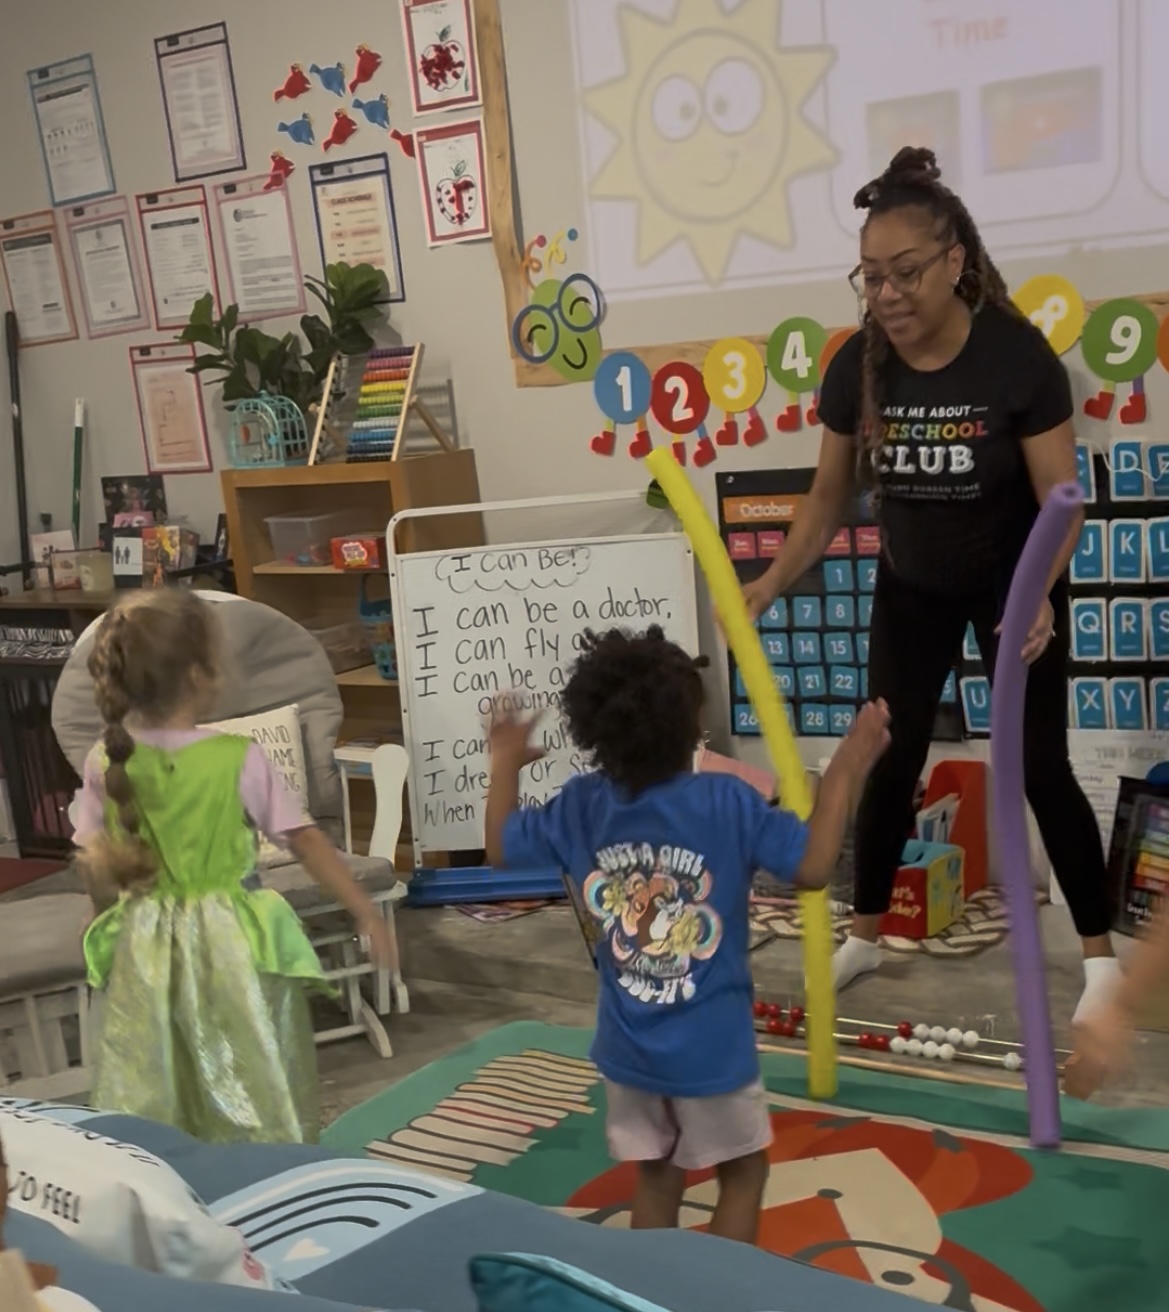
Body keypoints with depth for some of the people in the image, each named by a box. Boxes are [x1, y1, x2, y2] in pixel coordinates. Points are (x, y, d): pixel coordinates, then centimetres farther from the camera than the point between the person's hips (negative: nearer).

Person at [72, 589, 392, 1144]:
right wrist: (366, 913, -2)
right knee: (255, 1094, 12)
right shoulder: (237, 758, -15)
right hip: (229, 942, -3)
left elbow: (94, 869, 1)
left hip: (147, 947, 3)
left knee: (145, 1106, 15)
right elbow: (307, 842, -10)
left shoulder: (105, 762, -6)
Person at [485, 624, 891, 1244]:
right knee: (743, 1169, 17)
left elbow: (500, 847, 7)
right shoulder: (728, 802, -20)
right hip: (711, 1047, -4)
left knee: (657, 1173, 22)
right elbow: (814, 866, -20)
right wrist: (846, 769, -13)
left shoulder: (580, 806, -7)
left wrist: (506, 765, 20)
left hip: (627, 1047, 5)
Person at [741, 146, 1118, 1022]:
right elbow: (832, 494, -5)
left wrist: (1039, 596, -39)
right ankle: (865, 938, 24)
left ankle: (1101, 955, 17)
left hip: (1014, 589, -3)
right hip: (911, 590, 3)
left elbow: (1063, 501, -22)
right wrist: (773, 583, -16)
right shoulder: (857, 367, -15)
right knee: (890, 760, 8)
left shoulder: (1018, 355, -25)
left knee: (1040, 768, 0)